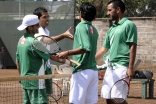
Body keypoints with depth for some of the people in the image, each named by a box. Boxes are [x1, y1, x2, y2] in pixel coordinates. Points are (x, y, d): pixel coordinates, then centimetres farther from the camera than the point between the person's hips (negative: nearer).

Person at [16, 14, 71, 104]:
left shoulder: (21, 40, 9)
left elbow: (18, 63, 15)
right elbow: (50, 56, -14)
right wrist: (66, 61, -7)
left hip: (25, 79, 9)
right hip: (35, 81, -9)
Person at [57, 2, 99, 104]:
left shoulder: (81, 26, -10)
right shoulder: (94, 29, 14)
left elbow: (86, 48, -23)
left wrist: (68, 53, -18)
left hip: (82, 71, -8)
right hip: (93, 70, 8)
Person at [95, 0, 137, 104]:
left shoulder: (129, 25, -5)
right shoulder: (112, 29, 17)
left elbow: (133, 47, -11)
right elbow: (104, 49, 23)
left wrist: (130, 67, -18)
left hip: (121, 67, -8)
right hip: (110, 67, 8)